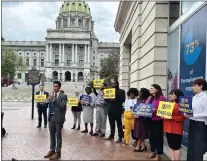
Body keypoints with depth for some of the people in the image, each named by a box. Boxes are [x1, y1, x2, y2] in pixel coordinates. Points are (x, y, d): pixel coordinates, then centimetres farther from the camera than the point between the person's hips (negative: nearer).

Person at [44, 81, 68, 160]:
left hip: (58, 118, -5)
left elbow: (62, 106, -17)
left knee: (58, 135, 2)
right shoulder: (51, 95, 12)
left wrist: (55, 98, -19)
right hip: (51, 117, 5)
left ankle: (58, 152, 10)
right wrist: (49, 99, -13)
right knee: (52, 135, 13)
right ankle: (52, 150, 24)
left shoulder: (63, 96, -5)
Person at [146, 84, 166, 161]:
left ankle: (158, 154, 11)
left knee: (158, 136, 2)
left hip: (157, 120, -8)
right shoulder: (149, 98, 16)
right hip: (149, 120, 8)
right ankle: (152, 151, 28)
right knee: (151, 136, 14)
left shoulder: (161, 98, -10)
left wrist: (156, 110, -27)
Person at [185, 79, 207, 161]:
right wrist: (187, 113, -5)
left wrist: (193, 115, -24)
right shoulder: (194, 97, 11)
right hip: (192, 123, 8)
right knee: (191, 146, 14)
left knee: (199, 147, 2)